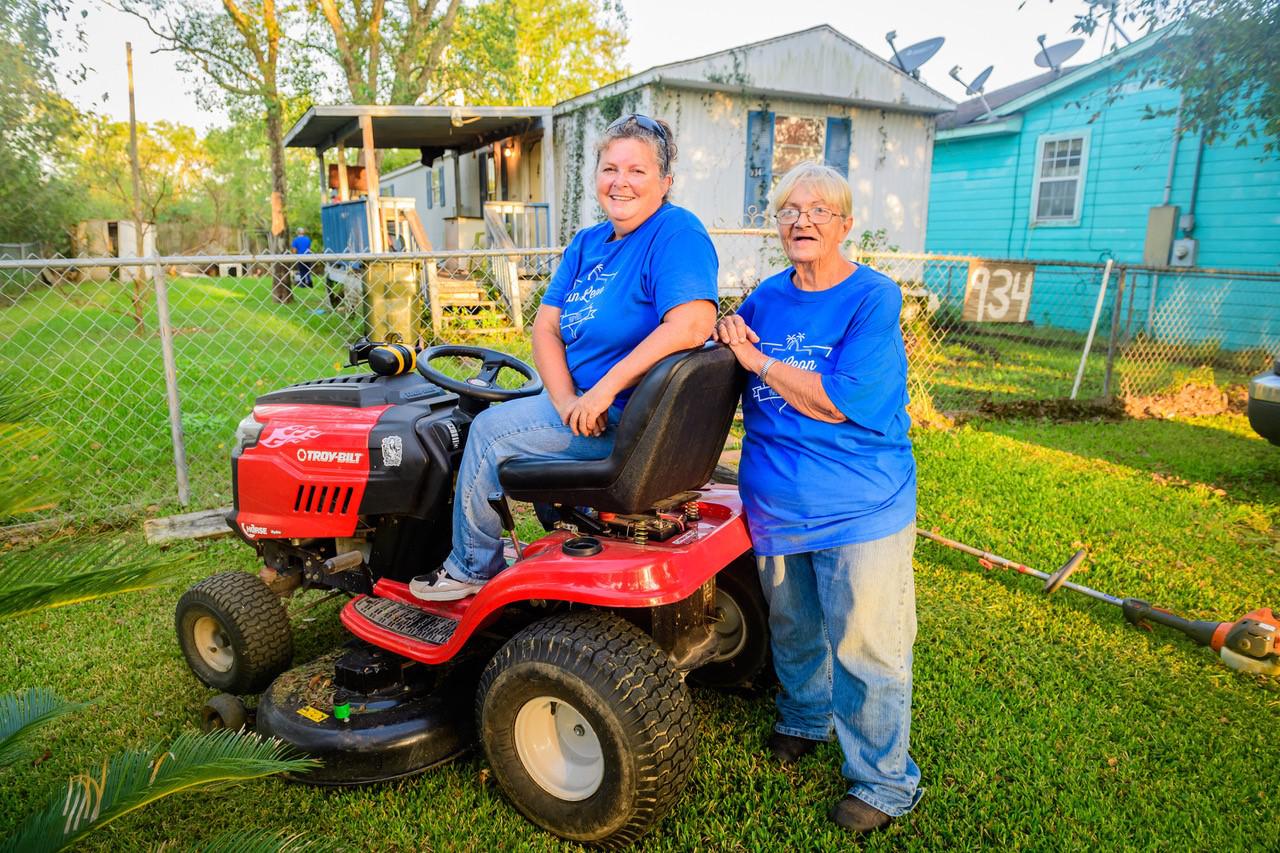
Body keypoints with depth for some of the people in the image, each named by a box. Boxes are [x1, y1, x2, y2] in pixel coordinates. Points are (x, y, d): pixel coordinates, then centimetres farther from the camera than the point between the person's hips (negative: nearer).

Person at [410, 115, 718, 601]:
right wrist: (567, 401, -15)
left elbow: (693, 323, -31)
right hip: (586, 402, 9)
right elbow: (546, 327, 4)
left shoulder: (676, 232, -15)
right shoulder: (587, 243, 10)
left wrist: (602, 392, -27)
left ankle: (470, 570, 15)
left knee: (490, 430, -6)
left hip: (629, 417, -9)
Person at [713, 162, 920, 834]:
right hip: (775, 502, 6)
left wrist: (757, 358, -17)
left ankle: (883, 782, 25)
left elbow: (839, 401, -24)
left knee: (862, 646, 4)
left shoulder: (874, 298, -13)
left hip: (859, 508, -5)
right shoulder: (766, 297, 5)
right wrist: (726, 336, -5)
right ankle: (805, 719, 49)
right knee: (792, 627, 23)